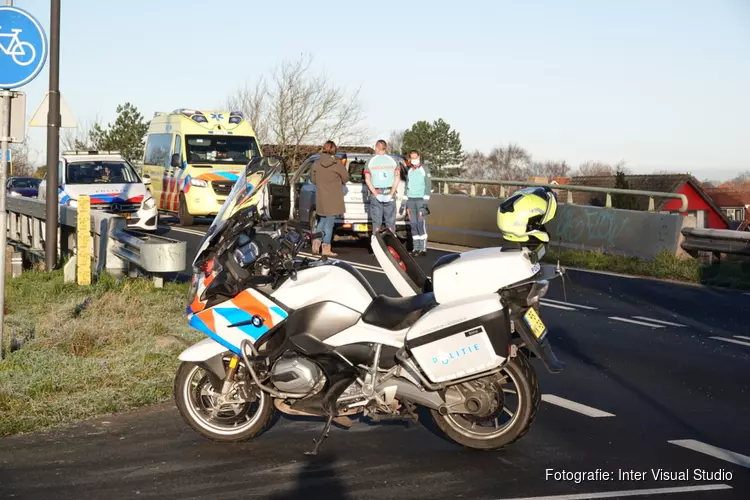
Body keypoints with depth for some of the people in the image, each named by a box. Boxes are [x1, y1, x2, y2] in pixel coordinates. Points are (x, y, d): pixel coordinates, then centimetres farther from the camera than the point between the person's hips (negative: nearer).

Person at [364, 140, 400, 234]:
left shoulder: (370, 161, 2)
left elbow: (367, 180, -5)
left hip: (375, 195, 0)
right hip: (389, 194, 0)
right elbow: (397, 178, -5)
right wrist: (391, 194, -5)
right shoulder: (392, 161, 3)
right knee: (390, 222, 5)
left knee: (376, 222, 4)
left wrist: (376, 194, -7)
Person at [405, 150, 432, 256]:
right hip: (411, 199, 5)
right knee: (413, 224, 1)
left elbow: (428, 186, -3)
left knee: (421, 223, -12)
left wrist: (425, 201, -12)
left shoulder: (424, 170, 1)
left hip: (420, 199, -5)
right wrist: (407, 203, 18)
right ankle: (416, 247, 4)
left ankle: (423, 248, -10)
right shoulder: (409, 171, 18)